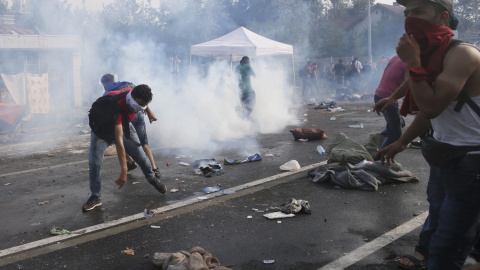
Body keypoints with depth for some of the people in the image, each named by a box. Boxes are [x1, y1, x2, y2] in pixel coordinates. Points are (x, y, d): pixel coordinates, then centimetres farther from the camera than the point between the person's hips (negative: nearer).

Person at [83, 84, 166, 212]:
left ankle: (152, 178, 28)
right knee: (95, 162, -16)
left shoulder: (137, 96, -26)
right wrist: (124, 170, -49)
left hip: (123, 125, 5)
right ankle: (95, 197, -2)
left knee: (140, 155, 1)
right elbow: (119, 141, -47)